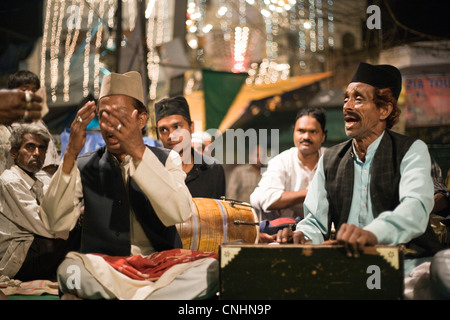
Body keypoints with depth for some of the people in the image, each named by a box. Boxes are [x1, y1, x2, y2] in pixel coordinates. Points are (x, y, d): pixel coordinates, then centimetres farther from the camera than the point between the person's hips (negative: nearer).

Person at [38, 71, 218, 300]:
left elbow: (179, 214, -14)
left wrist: (139, 152, -23)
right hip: (102, 270, -1)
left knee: (209, 269, -29)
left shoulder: (165, 160, 8)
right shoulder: (84, 167, 8)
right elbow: (55, 223, -8)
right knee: (69, 268, -33)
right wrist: (70, 154, -19)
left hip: (160, 265, 1)